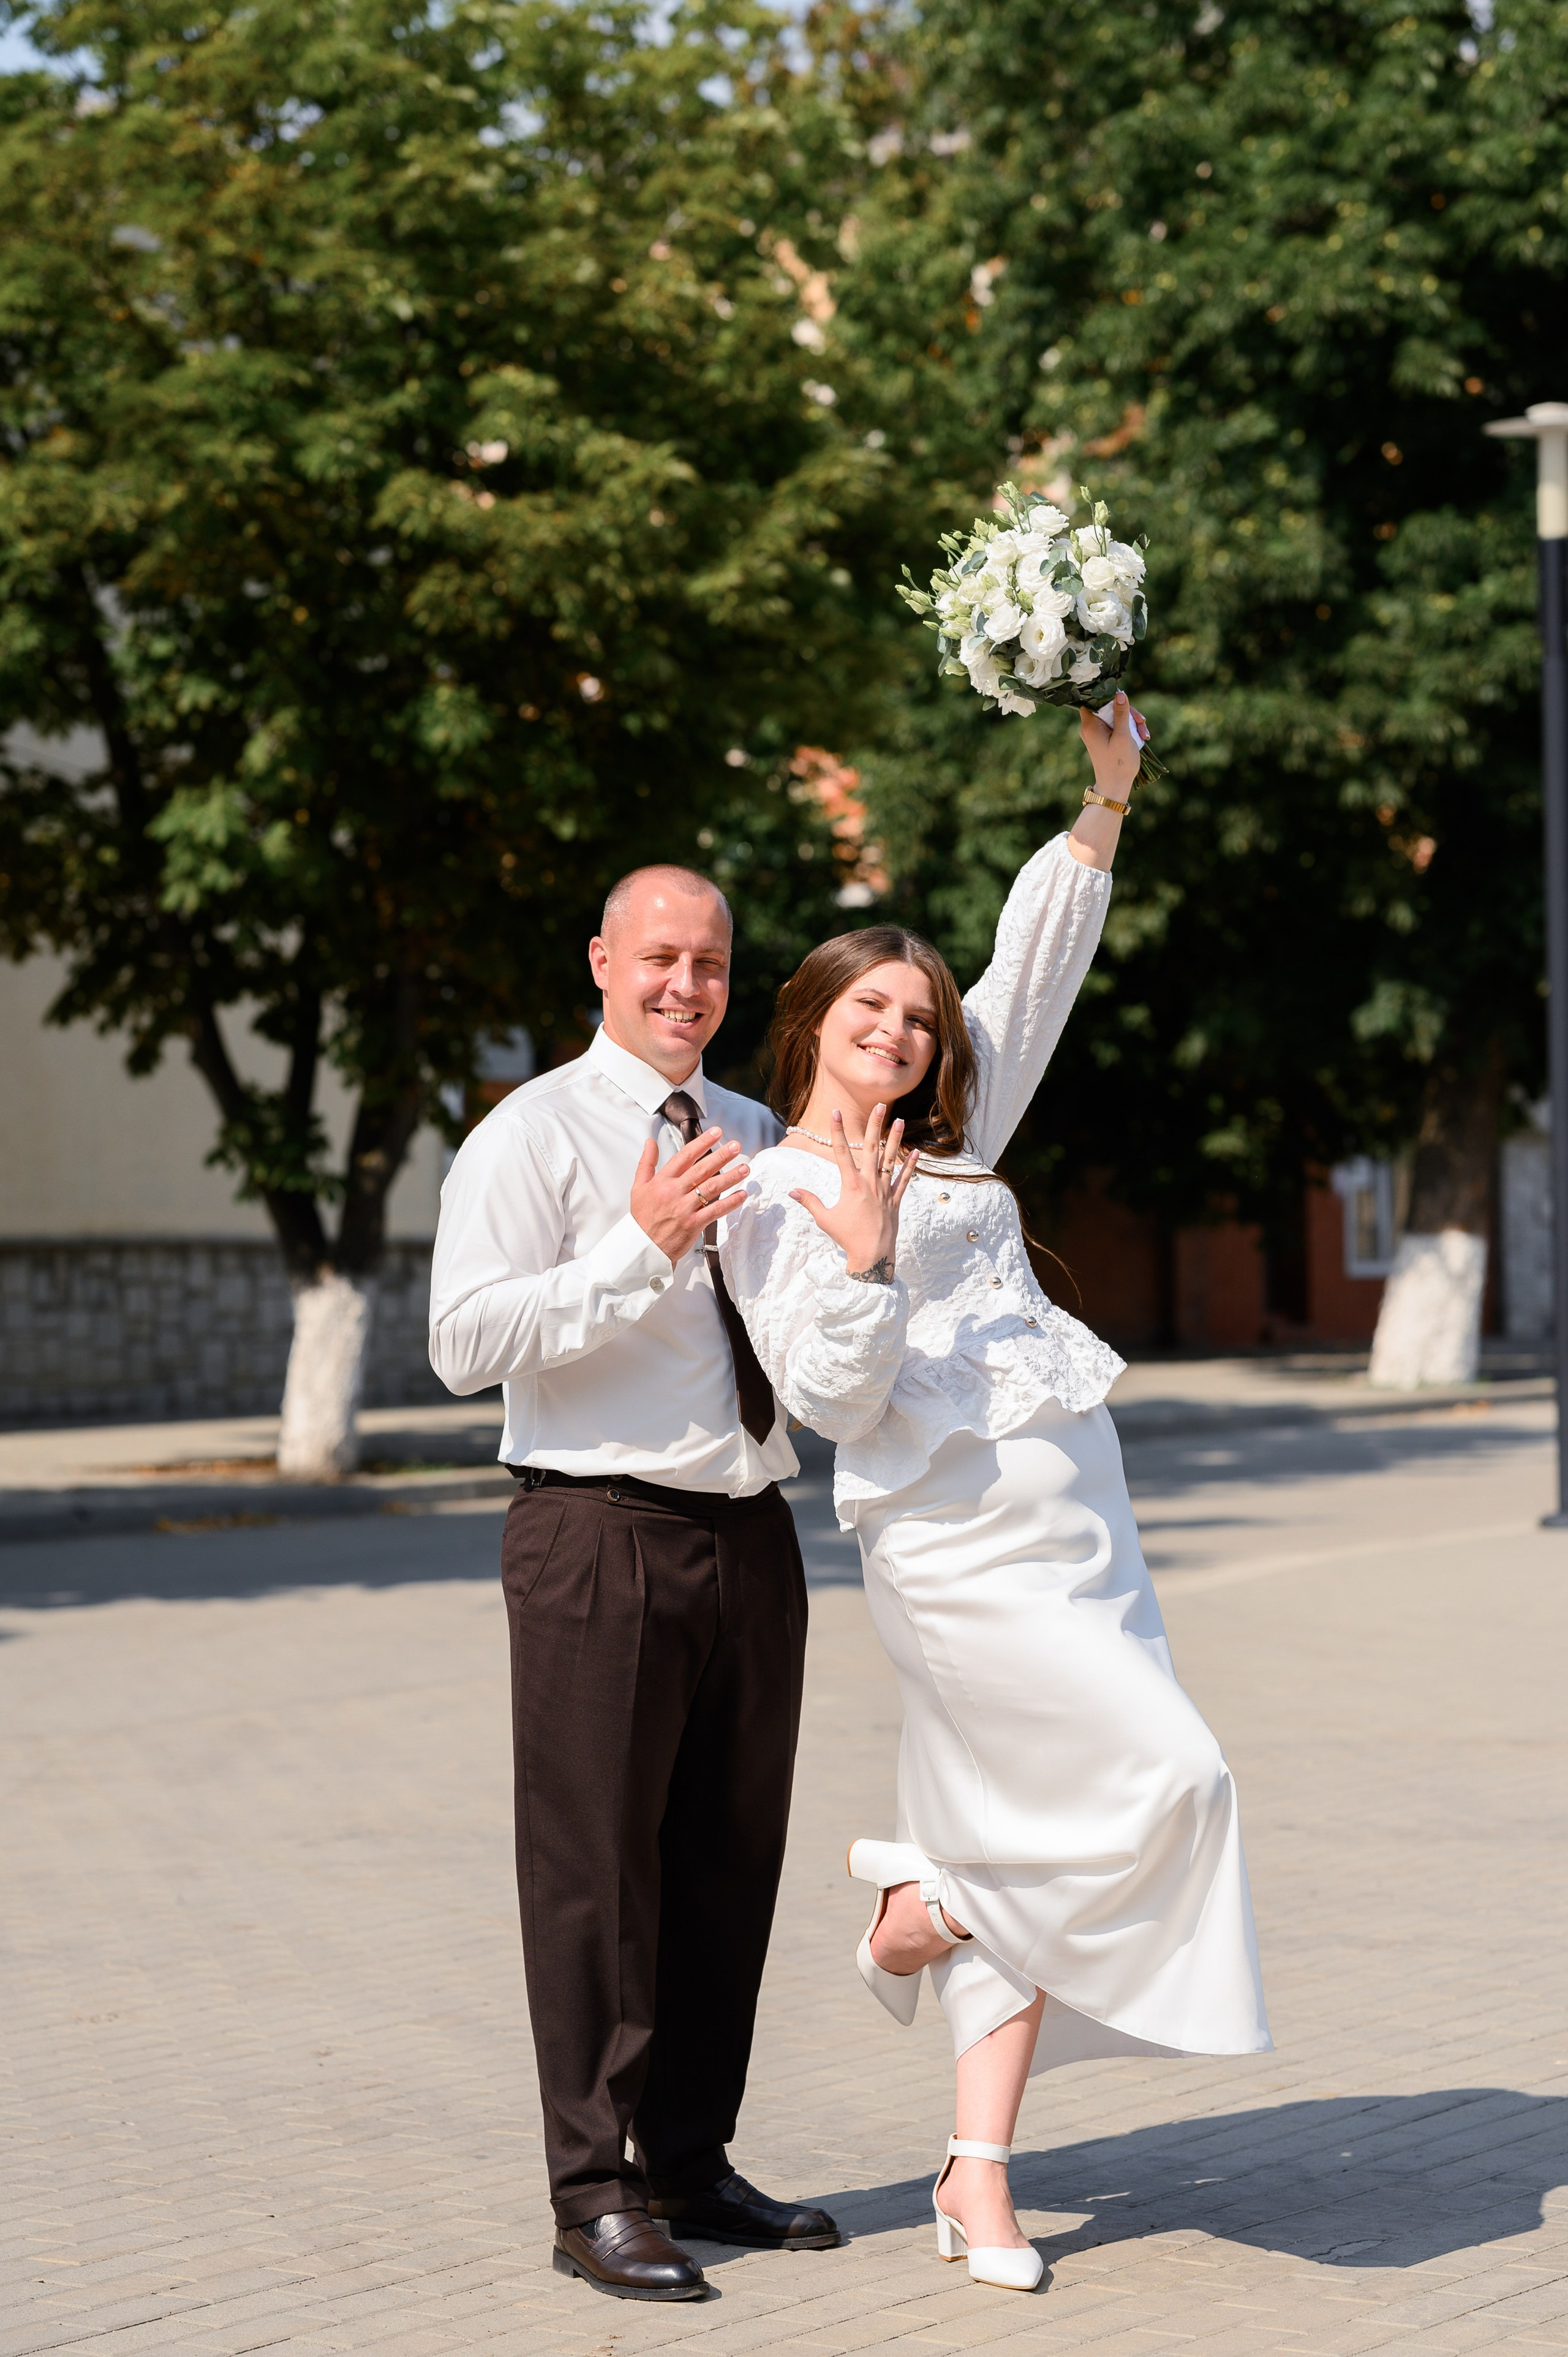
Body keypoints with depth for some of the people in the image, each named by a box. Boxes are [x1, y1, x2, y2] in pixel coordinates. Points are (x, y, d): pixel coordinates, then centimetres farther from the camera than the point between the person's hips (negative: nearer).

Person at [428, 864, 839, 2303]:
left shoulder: (759, 1140, 17)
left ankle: (692, 2163, 23)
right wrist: (640, 1248, -21)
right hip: (602, 1536, -6)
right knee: (596, 1867, -3)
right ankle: (597, 2198, 5)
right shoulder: (533, 1136, -3)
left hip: (750, 1533, 7)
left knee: (730, 1861, 11)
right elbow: (466, 1343, -14)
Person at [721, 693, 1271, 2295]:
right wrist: (862, 1254, -22)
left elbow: (1033, 973, 17)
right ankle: (918, 1906, 9)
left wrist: (1107, 796, 12)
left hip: (1079, 1521, 7)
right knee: (1169, 1779, -14)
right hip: (959, 1544, -7)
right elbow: (829, 1394, -9)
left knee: (1028, 1837, 5)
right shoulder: (772, 1197, -2)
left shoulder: (948, 1147, 16)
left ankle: (979, 2174, 9)